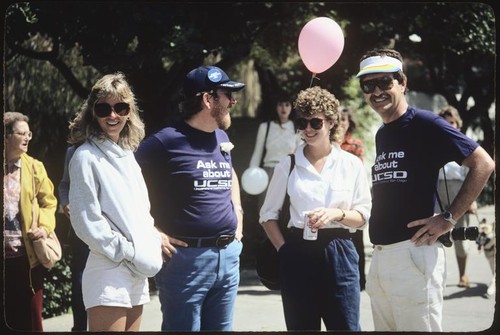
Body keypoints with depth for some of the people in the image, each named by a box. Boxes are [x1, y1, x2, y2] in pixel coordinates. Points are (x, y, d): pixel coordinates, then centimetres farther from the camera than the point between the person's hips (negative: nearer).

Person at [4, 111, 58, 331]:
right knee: (8, 317, 5)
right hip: (5, 255, -1)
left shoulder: (34, 167, 6)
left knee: (30, 318, 7)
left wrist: (45, 227, -6)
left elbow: (49, 202, 10)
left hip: (27, 255, 1)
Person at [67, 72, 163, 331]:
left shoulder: (127, 155, 16)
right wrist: (130, 253, -12)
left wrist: (152, 246, 4)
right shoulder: (86, 156, -8)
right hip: (109, 273, -8)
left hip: (138, 273, 8)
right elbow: (86, 221, -14)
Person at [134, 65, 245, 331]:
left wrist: (237, 213, 19)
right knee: (183, 328, 0)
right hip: (187, 257, -7)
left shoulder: (221, 137, 13)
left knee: (221, 327, 13)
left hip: (228, 255, 7)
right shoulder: (167, 141, -12)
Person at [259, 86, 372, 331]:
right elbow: (268, 214, 9)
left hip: (339, 253, -1)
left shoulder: (351, 164, 3)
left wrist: (337, 214, -14)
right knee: (301, 327, 8)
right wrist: (283, 249, -3)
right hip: (298, 254, 1)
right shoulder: (288, 165, 4)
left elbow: (363, 216, 5)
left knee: (345, 327, -1)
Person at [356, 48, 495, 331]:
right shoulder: (381, 134, 17)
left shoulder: (425, 124, -7)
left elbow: (483, 164, -12)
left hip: (414, 252, -8)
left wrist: (448, 219, -14)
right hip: (379, 254, 8)